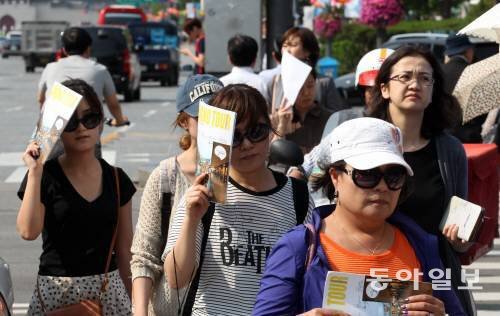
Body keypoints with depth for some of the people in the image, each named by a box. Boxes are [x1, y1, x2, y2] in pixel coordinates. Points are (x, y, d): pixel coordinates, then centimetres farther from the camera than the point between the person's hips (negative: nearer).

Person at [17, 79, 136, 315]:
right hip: (56, 291, -3)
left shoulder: (117, 180, 5)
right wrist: (34, 172, -19)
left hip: (109, 289, 3)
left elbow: (124, 249, 9)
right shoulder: (44, 175, -4)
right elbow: (28, 231, -18)